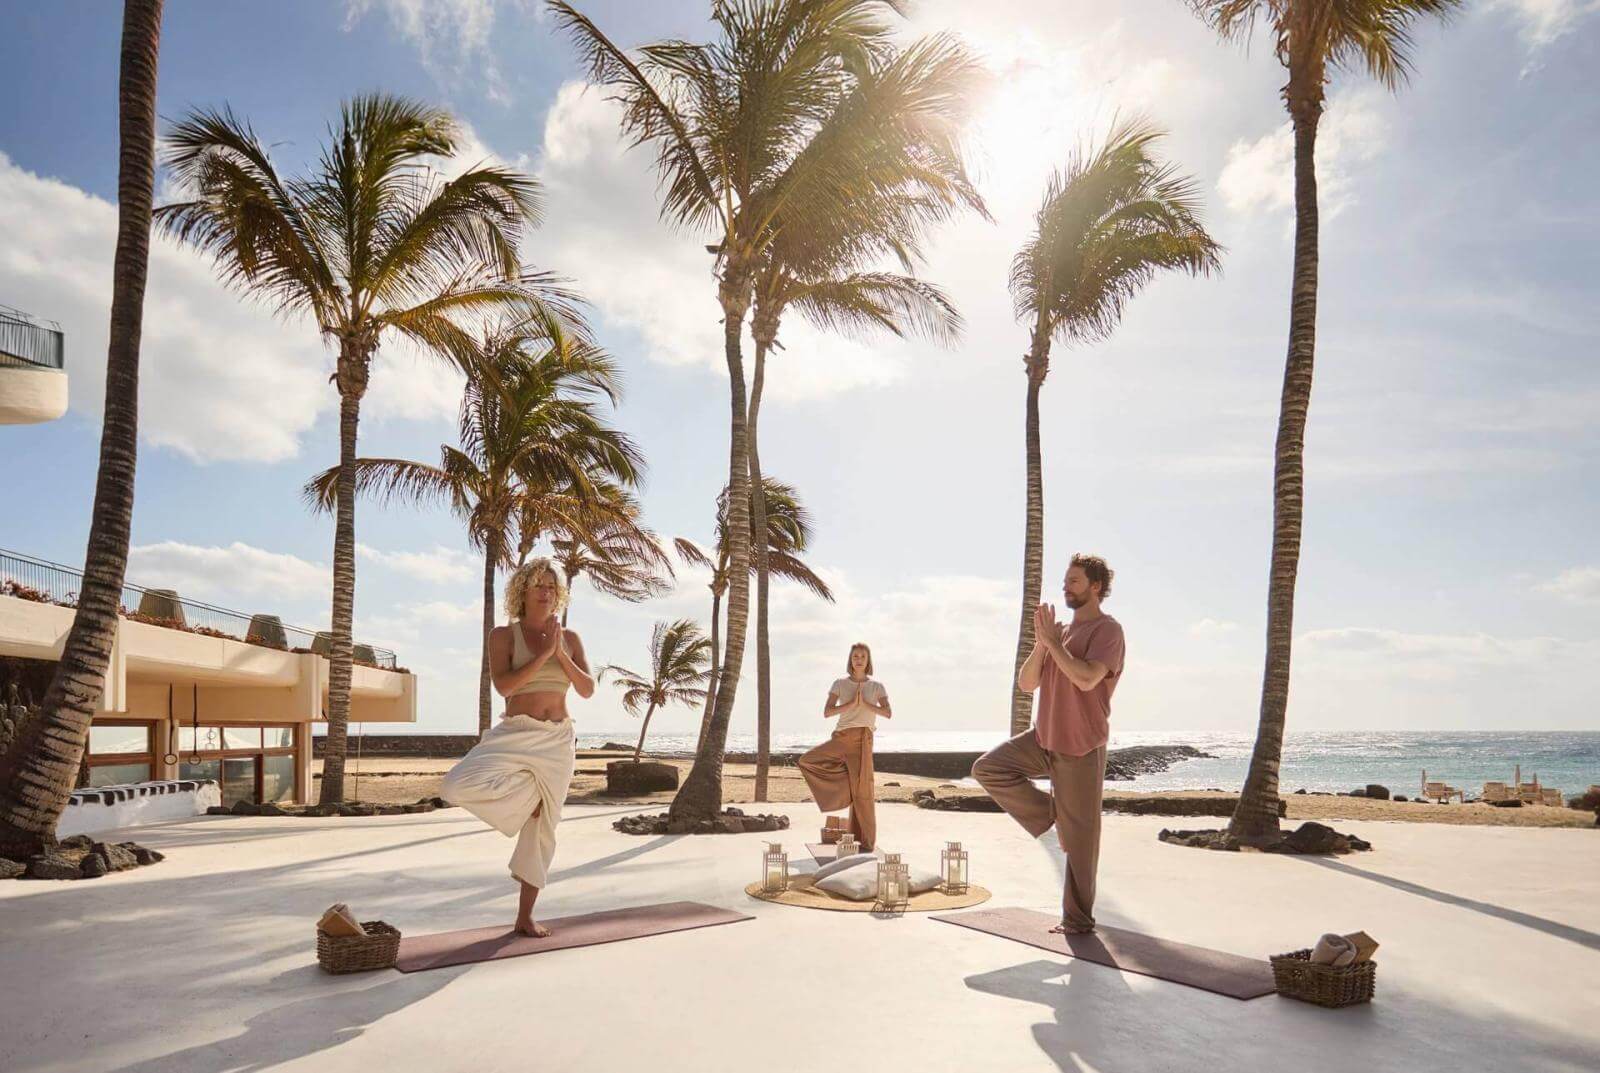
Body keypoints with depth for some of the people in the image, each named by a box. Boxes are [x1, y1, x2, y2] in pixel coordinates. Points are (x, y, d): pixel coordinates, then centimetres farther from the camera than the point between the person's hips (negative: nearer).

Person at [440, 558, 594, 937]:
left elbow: (587, 689, -1)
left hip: (558, 741, 3)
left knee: (542, 827, 7)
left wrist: (560, 654, -13)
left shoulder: (569, 638, 8)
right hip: (515, 735, -2)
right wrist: (543, 654, -18)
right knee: (458, 787, -28)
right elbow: (503, 685, -15)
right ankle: (529, 793, 1)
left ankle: (525, 917, 21)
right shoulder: (503, 635, -1)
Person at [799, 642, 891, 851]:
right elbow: (826, 712, -2)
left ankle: (867, 840, 5)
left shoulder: (877, 686, 8)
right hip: (840, 737, 3)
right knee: (806, 761, -10)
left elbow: (888, 714, -3)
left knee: (862, 789, -5)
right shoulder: (840, 684, 8)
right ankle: (847, 781, 2)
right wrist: (851, 704, -11)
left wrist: (865, 704, -12)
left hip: (861, 738, -2)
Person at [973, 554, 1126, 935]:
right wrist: (1041, 642, -8)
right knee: (987, 768, -5)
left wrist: (1052, 640, -18)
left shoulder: (1107, 630, -10)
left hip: (1081, 749, -7)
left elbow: (1087, 678, -27)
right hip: (1043, 739, 7)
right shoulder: (1060, 633, 13)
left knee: (1080, 837, 1)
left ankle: (1078, 919, 14)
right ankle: (1051, 814, 6)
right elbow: (1026, 683, 7)